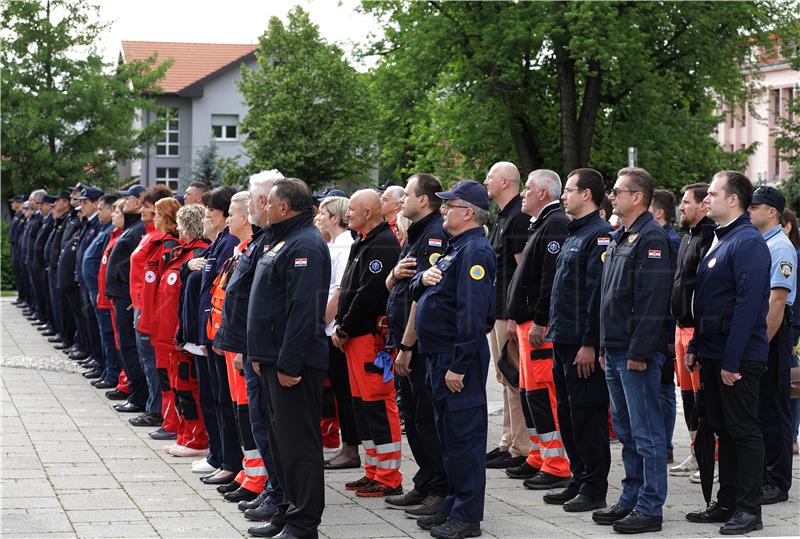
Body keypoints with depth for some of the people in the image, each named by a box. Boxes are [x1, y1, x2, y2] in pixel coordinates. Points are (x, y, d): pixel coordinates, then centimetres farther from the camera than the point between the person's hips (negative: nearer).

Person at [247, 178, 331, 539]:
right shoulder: (284, 242, 18)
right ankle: (290, 510, 25)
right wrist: (264, 356, 19)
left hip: (294, 363, -11)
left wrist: (288, 363, -25)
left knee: (298, 441, -6)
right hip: (275, 359, 11)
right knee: (281, 438, 16)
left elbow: (303, 309, -23)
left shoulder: (304, 246, -16)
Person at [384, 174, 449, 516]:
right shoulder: (416, 235, 17)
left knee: (428, 419, -6)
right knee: (412, 416, 14)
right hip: (408, 346, 10)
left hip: (423, 346, -10)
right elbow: (391, 287, 20)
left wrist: (407, 346, -21)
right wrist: (395, 274, -4)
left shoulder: (434, 236, -15)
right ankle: (425, 485, 22)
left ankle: (442, 491, 0)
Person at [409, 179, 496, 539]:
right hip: (438, 356, 11)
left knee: (464, 435, -5)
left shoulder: (475, 251, -16)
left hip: (458, 358, -11)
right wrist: (423, 278, -2)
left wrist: (458, 365, -25)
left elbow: (473, 313, -24)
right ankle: (454, 505, 25)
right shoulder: (455, 248, 17)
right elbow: (418, 292, 22)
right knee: (448, 434, 16)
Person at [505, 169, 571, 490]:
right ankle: (538, 458, 24)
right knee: (530, 392, 15)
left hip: (541, 326, -11)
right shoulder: (541, 225, 20)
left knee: (542, 393, -10)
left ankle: (557, 467, -8)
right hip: (529, 322, 11)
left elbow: (552, 278, -23)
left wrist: (539, 322, -25)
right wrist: (518, 317, 20)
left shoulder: (554, 225, -14)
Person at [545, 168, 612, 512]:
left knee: (587, 415, -4)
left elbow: (600, 293, -21)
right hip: (564, 342, 10)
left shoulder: (600, 235, -14)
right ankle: (578, 481, 22)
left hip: (584, 346, -10)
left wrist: (589, 344, -23)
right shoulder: (573, 235, 18)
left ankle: (594, 490, 3)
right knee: (568, 415, 13)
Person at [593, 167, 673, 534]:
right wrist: (606, 346, 18)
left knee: (646, 432, -4)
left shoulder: (651, 239, -14)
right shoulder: (619, 238, 16)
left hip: (637, 352, -10)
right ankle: (631, 499, 24)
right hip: (615, 351, 10)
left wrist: (639, 352, -22)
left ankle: (649, 509, 1)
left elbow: (652, 301, -20)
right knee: (626, 430, 15)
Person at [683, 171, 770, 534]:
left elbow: (747, 305, -21)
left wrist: (732, 361, -22)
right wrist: (695, 348, 15)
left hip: (738, 358, -9)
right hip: (713, 353, 9)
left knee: (743, 430, -2)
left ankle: (749, 509, 4)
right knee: (723, 429, 13)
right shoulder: (719, 240, 15)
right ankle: (727, 503, 21)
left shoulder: (748, 242, -15)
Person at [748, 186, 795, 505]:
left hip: (771, 335, -9)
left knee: (773, 410, -3)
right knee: (753, 408, 12)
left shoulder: (780, 248, -13)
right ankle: (757, 477, 20)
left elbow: (778, 300, -19)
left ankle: (777, 483, 3)